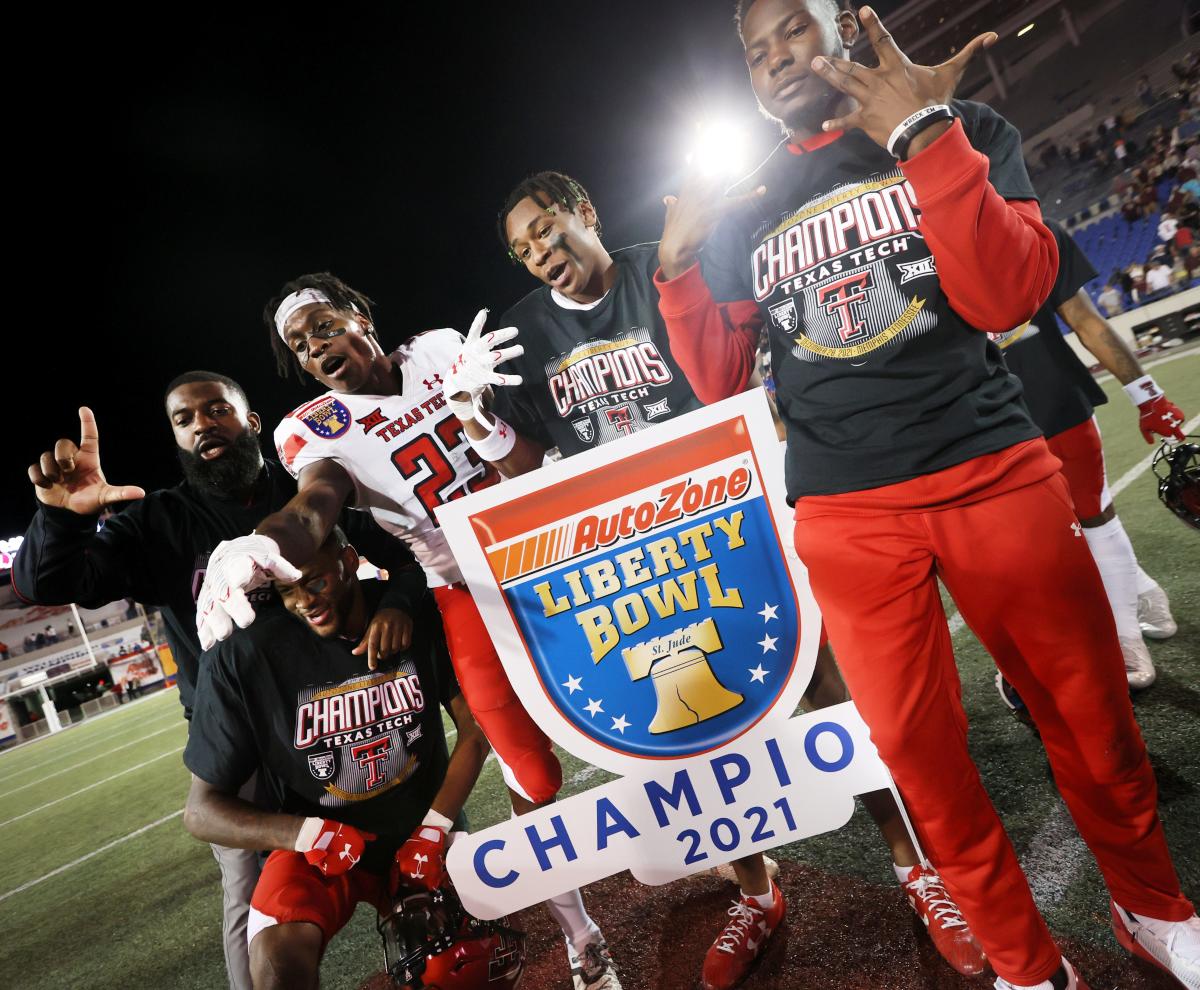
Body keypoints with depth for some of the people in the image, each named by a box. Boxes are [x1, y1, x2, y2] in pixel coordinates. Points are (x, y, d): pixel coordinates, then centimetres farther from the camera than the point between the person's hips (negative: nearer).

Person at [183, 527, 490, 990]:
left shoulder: (419, 616, -11)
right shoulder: (242, 659, -17)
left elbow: (475, 726, -3)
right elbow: (201, 810, -10)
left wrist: (433, 828, -13)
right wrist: (307, 833, -26)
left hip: (423, 826, 3)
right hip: (318, 845, -2)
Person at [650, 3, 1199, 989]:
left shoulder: (963, 132, 8)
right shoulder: (743, 211, 13)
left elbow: (1008, 296, -8)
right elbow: (718, 378, 10)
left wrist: (924, 138, -14)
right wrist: (680, 261, -2)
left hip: (995, 473, -1)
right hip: (847, 516, 1)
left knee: (1092, 716, 9)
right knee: (919, 750, 4)